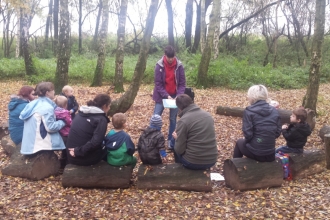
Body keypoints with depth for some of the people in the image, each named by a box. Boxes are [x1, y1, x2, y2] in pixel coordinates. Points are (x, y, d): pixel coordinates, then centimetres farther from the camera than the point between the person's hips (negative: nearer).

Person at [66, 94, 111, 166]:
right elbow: (95, 142, -27)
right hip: (86, 159, -6)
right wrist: (78, 152, -20)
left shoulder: (81, 113, 8)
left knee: (102, 146, 30)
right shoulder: (101, 119, -14)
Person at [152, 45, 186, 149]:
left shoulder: (179, 66, -9)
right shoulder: (159, 65, -13)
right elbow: (158, 84, -13)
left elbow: (182, 83, -5)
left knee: (173, 119, 9)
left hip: (175, 96, 2)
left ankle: (170, 140, 22)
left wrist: (179, 96, -19)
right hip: (161, 96, -1)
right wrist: (167, 96, -22)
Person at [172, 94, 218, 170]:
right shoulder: (208, 115, 4)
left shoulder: (183, 120, -14)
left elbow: (179, 150, -12)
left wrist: (176, 138, 8)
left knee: (175, 143, 22)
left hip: (193, 163, -6)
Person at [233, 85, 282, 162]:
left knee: (239, 142, 29)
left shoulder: (249, 111, -14)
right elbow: (278, 132, 2)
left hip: (255, 153, -4)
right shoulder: (274, 111, 0)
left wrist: (246, 139, 5)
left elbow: (248, 134, -16)